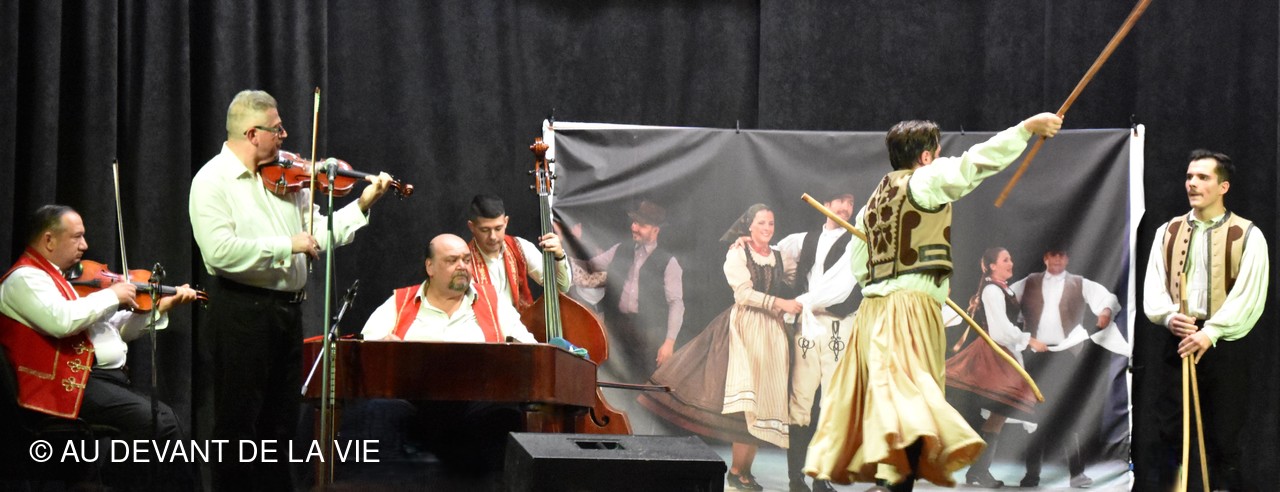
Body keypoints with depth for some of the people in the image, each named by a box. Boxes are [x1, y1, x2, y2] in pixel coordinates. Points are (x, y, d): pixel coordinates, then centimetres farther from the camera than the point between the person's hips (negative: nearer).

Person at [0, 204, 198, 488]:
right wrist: (111, 295, -12)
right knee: (158, 421, -25)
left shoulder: (67, 280, 24)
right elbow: (61, 320, -25)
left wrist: (160, 307, 17)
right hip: (72, 385, -10)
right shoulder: (25, 279, -5)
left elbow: (116, 329, 29)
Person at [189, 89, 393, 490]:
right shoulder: (213, 181, -12)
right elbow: (221, 250, -25)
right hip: (241, 313, -7)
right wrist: (288, 245, -22)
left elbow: (318, 234, 13)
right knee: (238, 426, 1)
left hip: (287, 310, 7)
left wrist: (362, 205, 3)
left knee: (280, 424, 15)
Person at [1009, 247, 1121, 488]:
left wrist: (1107, 310, -27)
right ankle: (1032, 473, 9)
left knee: (1067, 413, -3)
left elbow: (1106, 296, -5)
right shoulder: (1029, 283, 13)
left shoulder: (1080, 285, 8)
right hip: (1036, 355, 1)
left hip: (1066, 354, -1)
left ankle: (1076, 472, -2)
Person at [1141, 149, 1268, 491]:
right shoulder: (1167, 232, 10)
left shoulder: (1247, 236, -3)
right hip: (1177, 344, 3)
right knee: (1166, 431, 3)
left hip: (1225, 348, -3)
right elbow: (1153, 288, 5)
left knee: (1223, 435, 3)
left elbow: (1249, 296, -12)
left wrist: (1210, 332, -21)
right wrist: (1169, 317, -16)